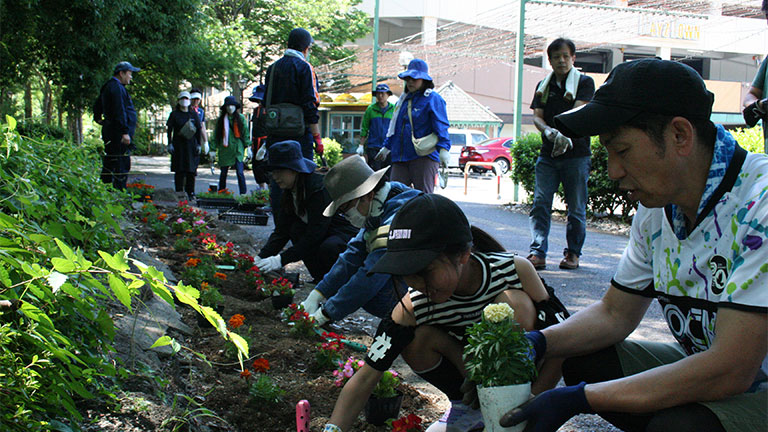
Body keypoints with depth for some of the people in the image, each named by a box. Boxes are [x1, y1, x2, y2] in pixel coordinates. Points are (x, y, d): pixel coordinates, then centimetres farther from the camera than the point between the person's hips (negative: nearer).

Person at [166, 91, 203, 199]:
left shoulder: (193, 114, 9)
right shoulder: (174, 114, 5)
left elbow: (199, 130, 9)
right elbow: (170, 130, 3)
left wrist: (198, 145, 2)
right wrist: (170, 144, -5)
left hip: (191, 145, 1)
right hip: (178, 145, -1)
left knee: (191, 170, 0)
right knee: (179, 170, -1)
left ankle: (190, 192, 7)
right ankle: (179, 192, 4)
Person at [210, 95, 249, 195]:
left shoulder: (241, 118, 3)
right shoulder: (221, 119, 6)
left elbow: (245, 133, 4)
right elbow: (216, 135, 8)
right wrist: (213, 149, 4)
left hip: (238, 149, -2)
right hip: (224, 150, 2)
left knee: (240, 172, -11)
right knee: (223, 173, 10)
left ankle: (243, 193, -6)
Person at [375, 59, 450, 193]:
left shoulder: (433, 99, -2)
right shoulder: (403, 99, 20)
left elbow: (441, 127, -11)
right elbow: (394, 126, 29)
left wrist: (443, 148, -23)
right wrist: (387, 147, 32)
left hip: (424, 156, -6)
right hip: (400, 157, 7)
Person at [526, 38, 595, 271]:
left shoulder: (584, 82, 2)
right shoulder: (543, 86, 14)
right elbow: (537, 117, 4)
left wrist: (566, 135, -30)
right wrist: (550, 132, -18)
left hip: (576, 154, -3)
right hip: (547, 155, 3)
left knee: (576, 208, 2)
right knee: (540, 203, -6)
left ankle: (573, 253, 13)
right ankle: (538, 253, -6)